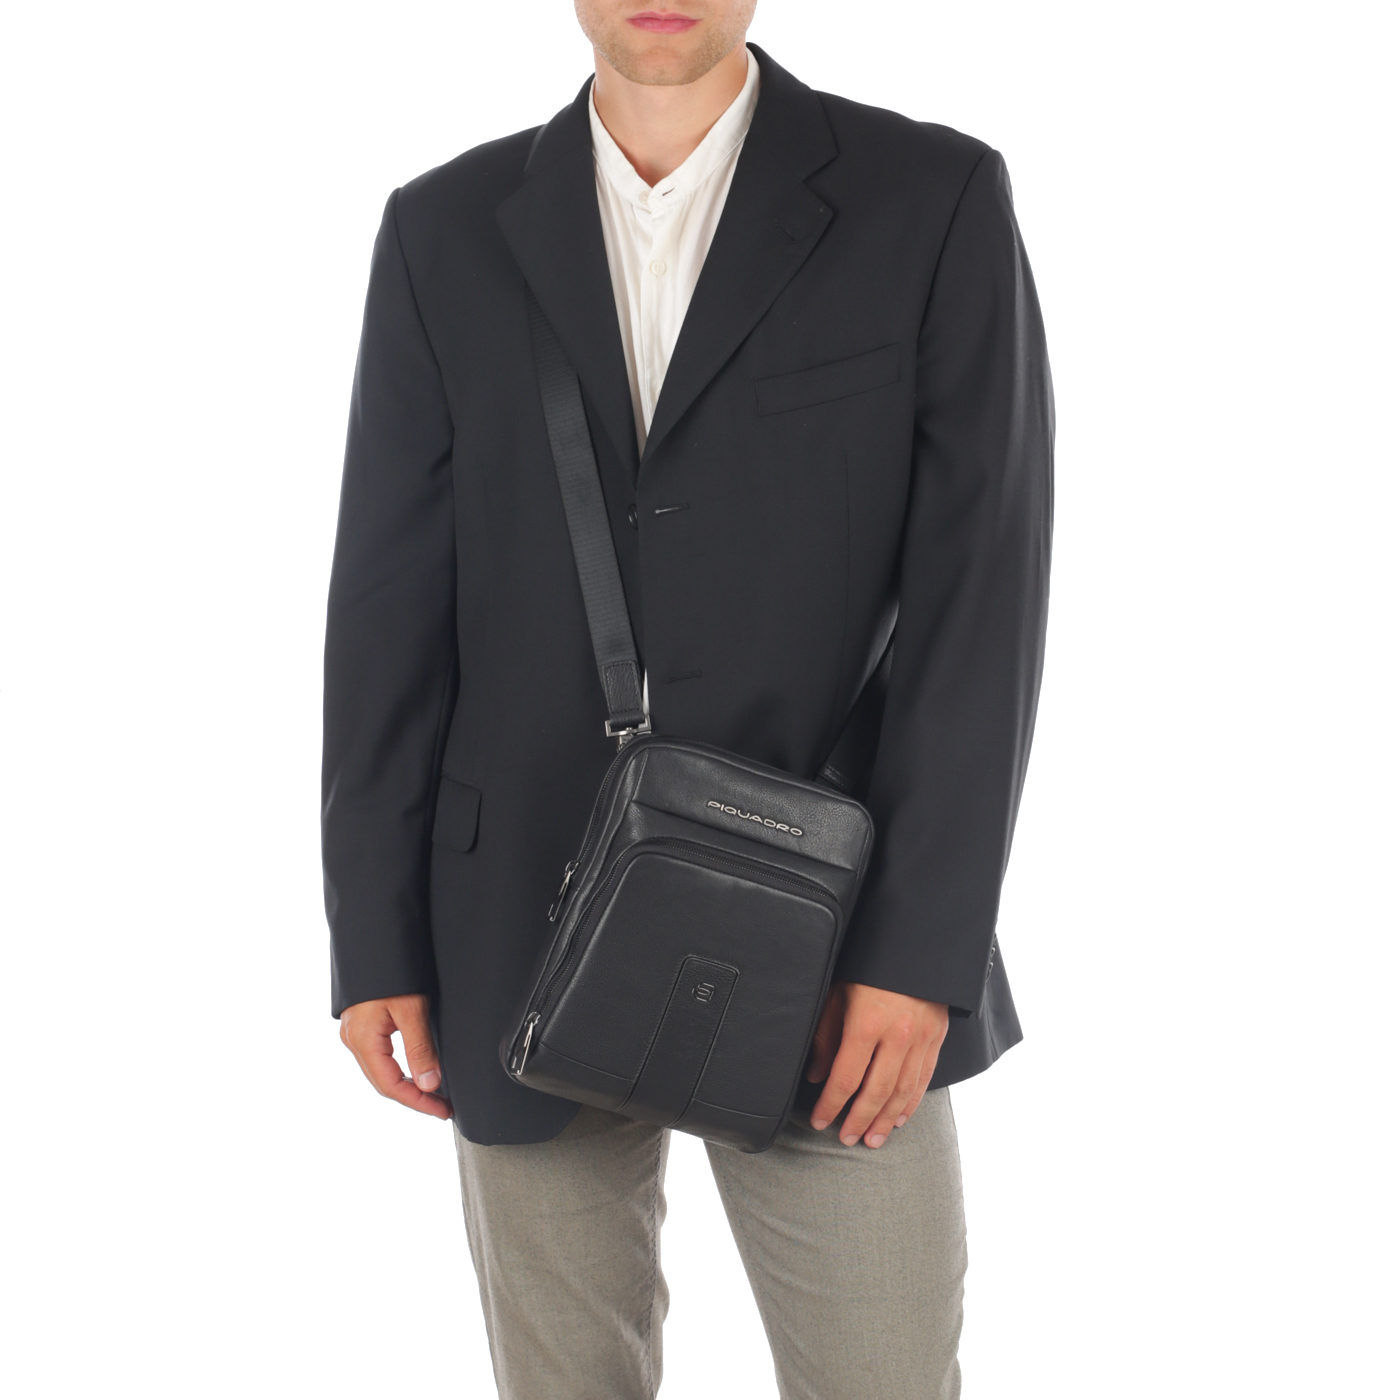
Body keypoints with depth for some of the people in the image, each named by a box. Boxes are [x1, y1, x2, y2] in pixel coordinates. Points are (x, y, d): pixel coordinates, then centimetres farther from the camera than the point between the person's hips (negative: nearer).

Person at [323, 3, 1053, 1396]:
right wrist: (375, 940, 0)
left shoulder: (936, 200, -5)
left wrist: (920, 948, -15)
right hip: (533, 931, 2)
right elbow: (389, 609, 2)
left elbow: (980, 593, -9)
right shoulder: (445, 231, 2)